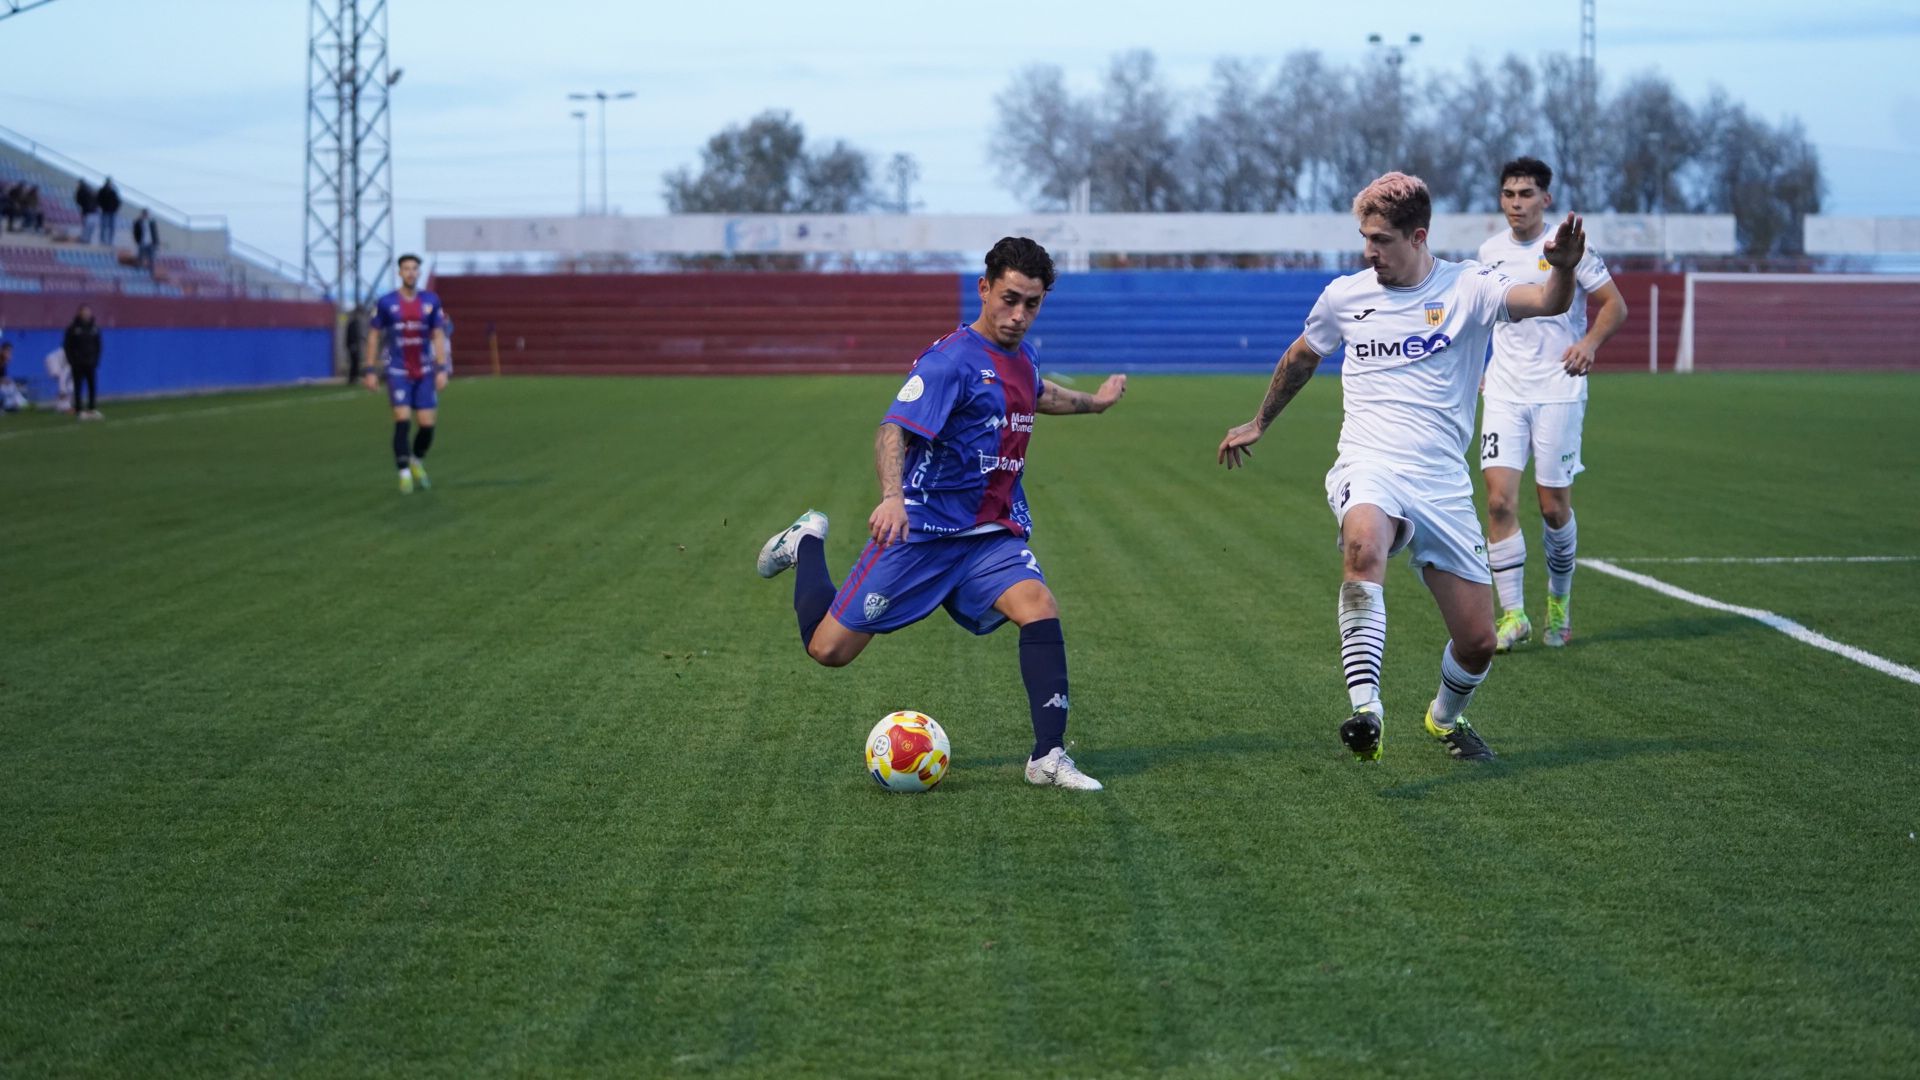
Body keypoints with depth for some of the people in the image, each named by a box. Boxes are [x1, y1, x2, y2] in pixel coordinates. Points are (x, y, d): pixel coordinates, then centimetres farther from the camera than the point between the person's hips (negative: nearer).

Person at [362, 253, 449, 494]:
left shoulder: (431, 301, 2)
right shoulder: (386, 303, -2)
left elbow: (438, 336, 4)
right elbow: (373, 336, 4)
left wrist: (442, 369, -4)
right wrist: (370, 371, 0)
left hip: (424, 372, 2)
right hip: (398, 372, -2)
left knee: (428, 424, -2)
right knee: (403, 420, -15)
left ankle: (418, 461, 27)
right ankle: (404, 474, -6)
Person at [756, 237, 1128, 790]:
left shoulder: (1019, 356, 8)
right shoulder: (951, 359, -18)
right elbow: (894, 430, -31)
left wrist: (1091, 402, 46)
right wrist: (892, 497, -48)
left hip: (993, 534, 6)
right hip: (924, 530, -6)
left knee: (1039, 606, -23)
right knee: (829, 648, 0)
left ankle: (1048, 757, -20)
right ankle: (808, 543, 29)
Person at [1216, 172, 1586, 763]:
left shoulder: (1467, 289, -2)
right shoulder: (1345, 296, 7)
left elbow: (1547, 303, -20)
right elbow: (1301, 356, 27)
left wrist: (1563, 269, -42)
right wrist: (1259, 423, 36)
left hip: (1443, 486, 0)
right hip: (1369, 470, 0)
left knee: (1477, 640, 1)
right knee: (1363, 545, -38)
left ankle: (1447, 716, 36)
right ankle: (1365, 710, -43)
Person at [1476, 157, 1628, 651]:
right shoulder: (1491, 252, 7)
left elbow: (1614, 305, -3)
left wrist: (1590, 343, -20)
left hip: (1558, 391, -3)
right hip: (1504, 392, 3)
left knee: (1553, 506, 2)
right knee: (1499, 498, -11)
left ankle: (1559, 597, 28)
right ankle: (1512, 613, -5)